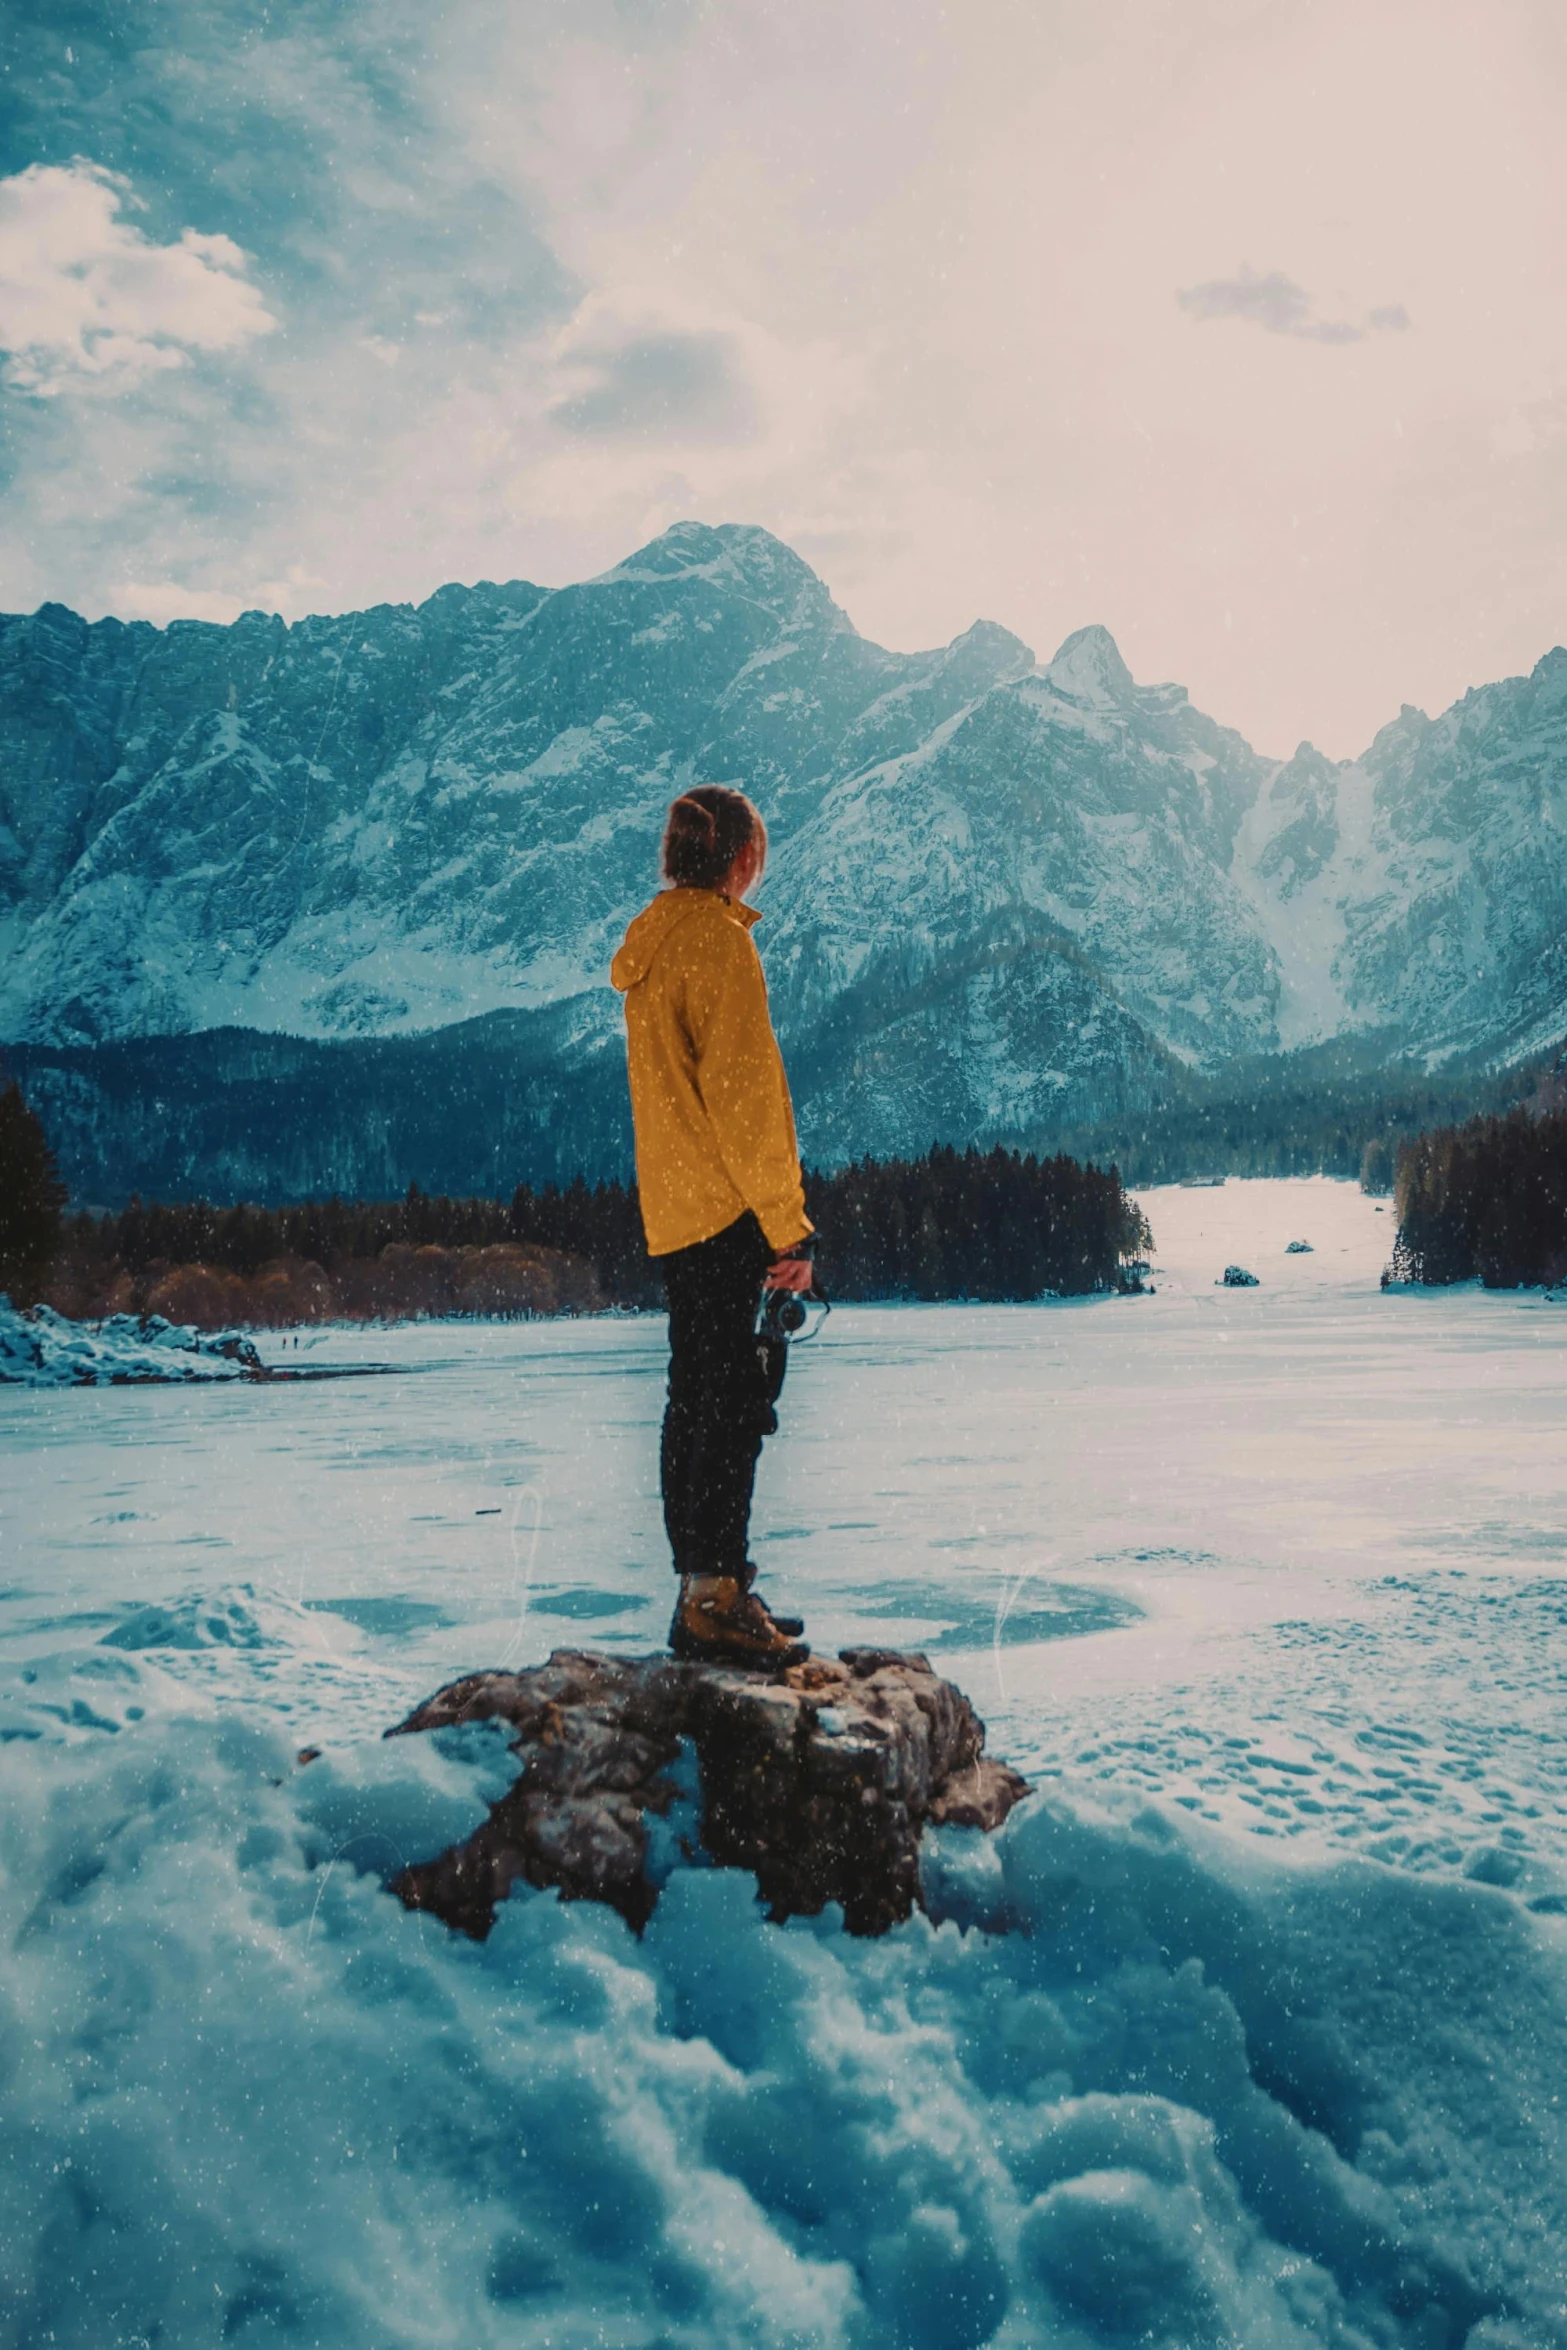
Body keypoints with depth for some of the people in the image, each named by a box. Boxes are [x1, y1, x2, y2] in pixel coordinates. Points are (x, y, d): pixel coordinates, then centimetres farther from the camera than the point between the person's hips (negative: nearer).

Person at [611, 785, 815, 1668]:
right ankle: (716, 1602, -2)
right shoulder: (718, 936, -11)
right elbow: (744, 1093, -16)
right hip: (725, 1209, -9)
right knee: (734, 1397, -5)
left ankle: (705, 1593, 21)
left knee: (698, 1396, 13)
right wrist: (789, 1226, -13)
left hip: (674, 1213, 9)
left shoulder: (653, 941, 17)